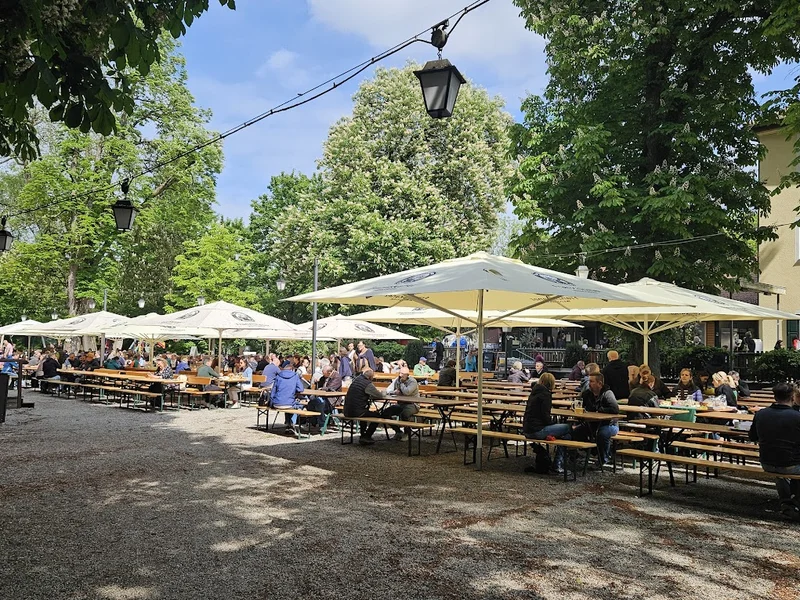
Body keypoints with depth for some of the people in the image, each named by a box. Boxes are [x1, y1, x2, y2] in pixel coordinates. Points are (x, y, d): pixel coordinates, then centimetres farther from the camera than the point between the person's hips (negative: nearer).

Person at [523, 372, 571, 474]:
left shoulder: (534, 392, 15)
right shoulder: (545, 394, -11)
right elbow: (545, 416, -14)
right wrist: (553, 423, 2)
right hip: (537, 430, -9)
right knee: (568, 428, -4)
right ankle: (558, 465, -1)